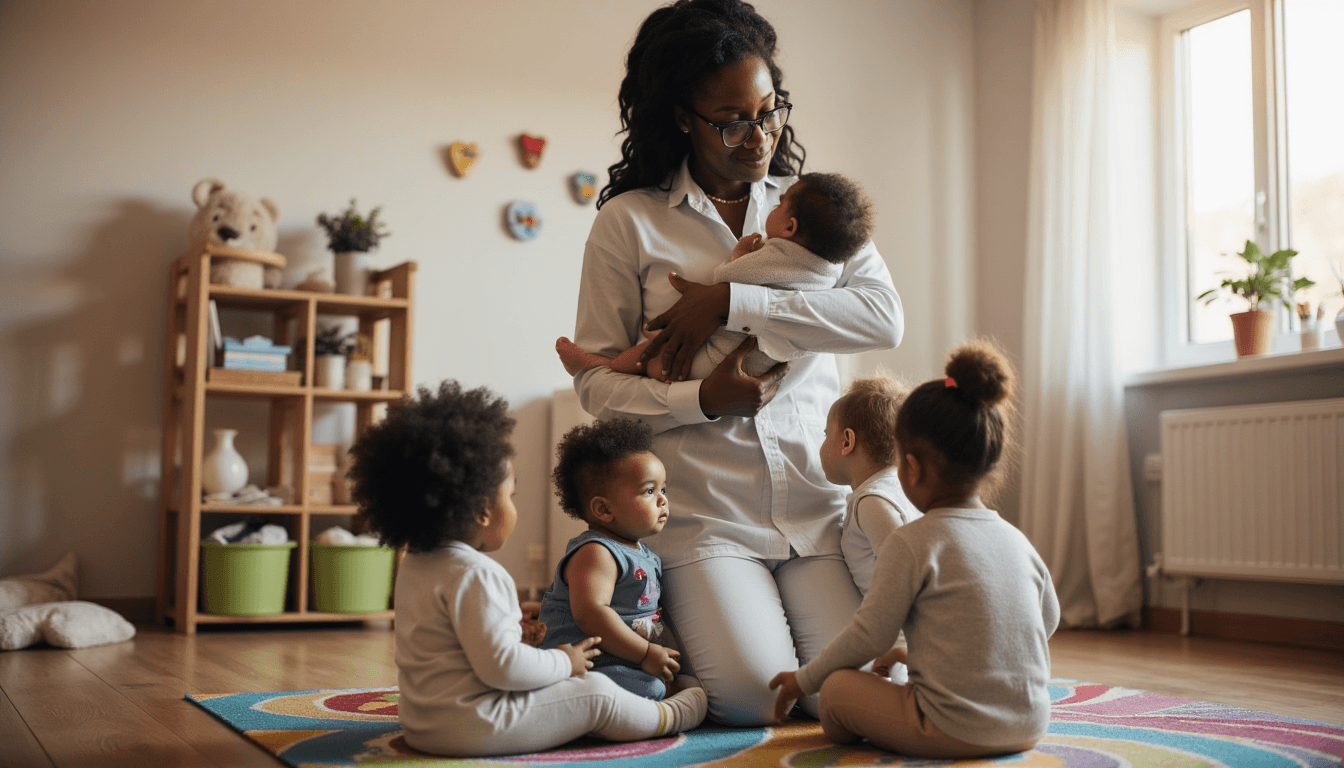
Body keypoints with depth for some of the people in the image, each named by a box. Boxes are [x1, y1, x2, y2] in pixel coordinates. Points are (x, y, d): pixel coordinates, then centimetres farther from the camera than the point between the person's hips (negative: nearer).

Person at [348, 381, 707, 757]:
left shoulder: (413, 566, 8)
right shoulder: (474, 574, -24)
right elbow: (501, 665, -28)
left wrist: (515, 631, 24)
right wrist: (563, 663, -12)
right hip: (472, 727, -10)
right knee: (596, 693, 1)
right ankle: (668, 717, 22)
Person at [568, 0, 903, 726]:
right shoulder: (629, 221, 2)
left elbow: (882, 315, -8)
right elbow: (596, 380, -1)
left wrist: (730, 303, -14)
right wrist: (702, 400, -18)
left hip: (816, 494, 3)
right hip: (703, 504, -2)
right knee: (753, 693, -17)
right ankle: (676, 622, 18)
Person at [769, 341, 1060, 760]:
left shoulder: (911, 543, -12)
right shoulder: (1018, 541, 7)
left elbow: (870, 635, -8)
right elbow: (1048, 619, 22)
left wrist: (804, 679, 7)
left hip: (955, 729, -7)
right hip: (1031, 725, 7)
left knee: (838, 687, 3)